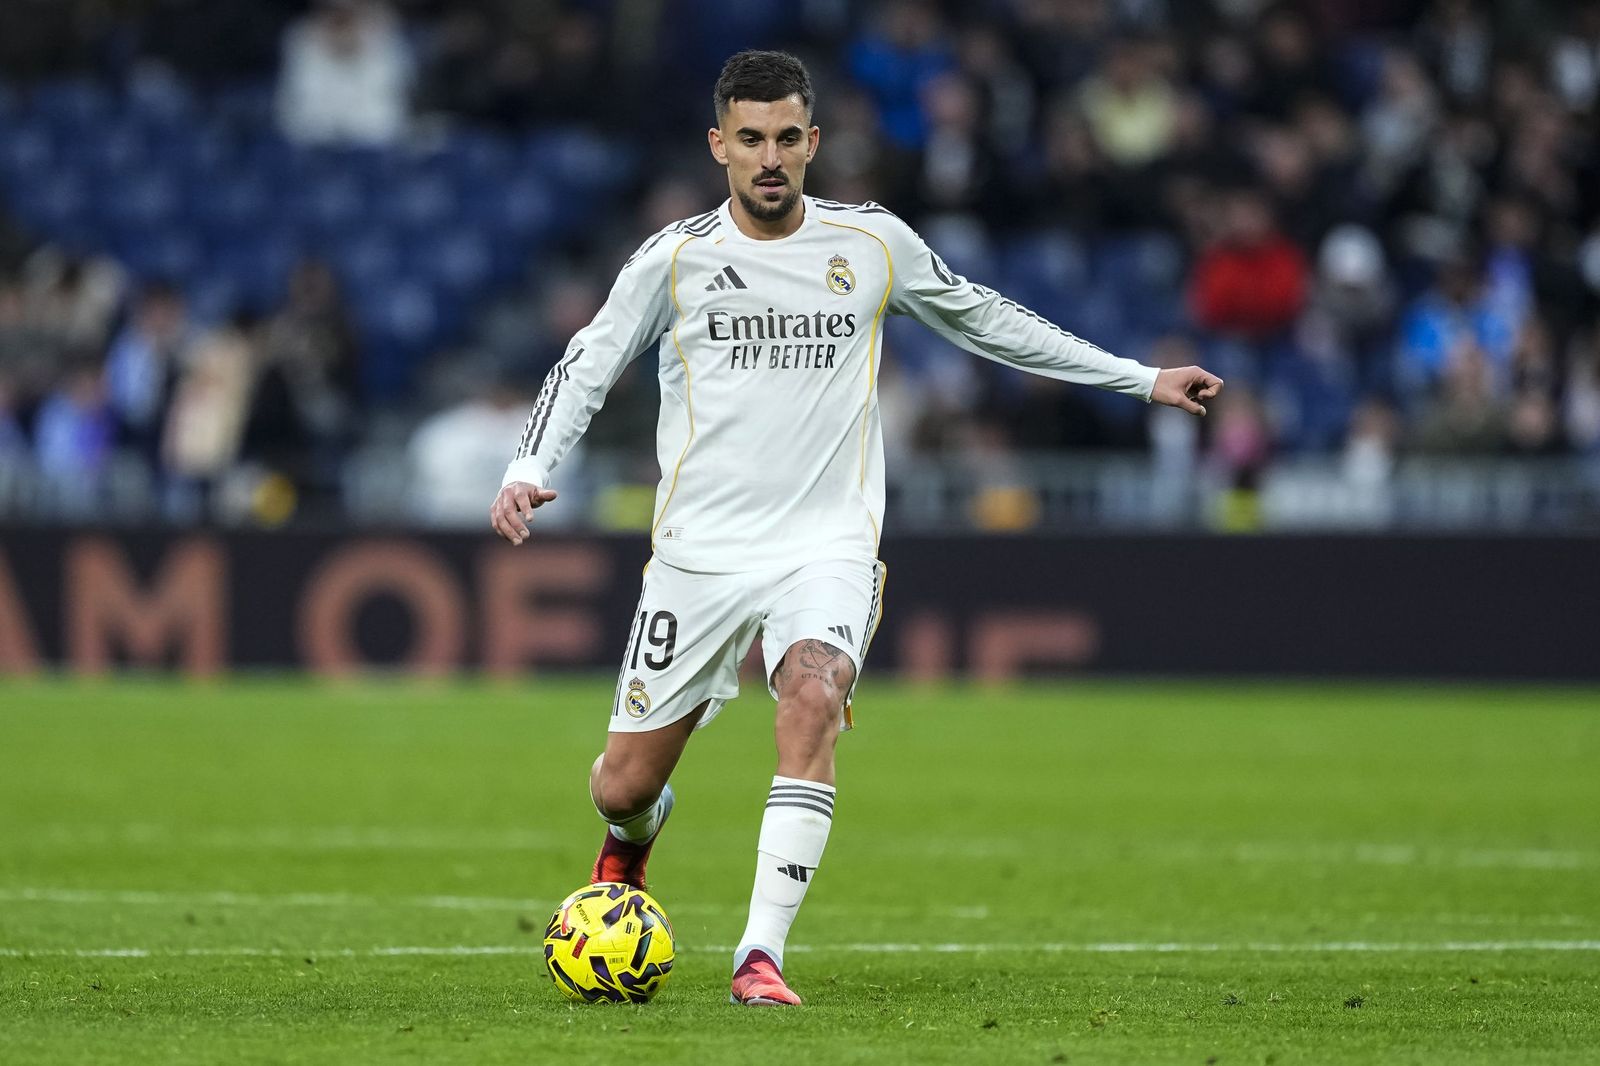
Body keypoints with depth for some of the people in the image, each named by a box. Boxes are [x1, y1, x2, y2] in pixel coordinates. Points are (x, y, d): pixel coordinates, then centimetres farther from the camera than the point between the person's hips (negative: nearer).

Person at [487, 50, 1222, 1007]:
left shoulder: (873, 243, 3)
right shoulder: (676, 258, -1)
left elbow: (982, 319, 17)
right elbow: (586, 365, 5)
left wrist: (1141, 380, 20)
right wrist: (529, 471, -14)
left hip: (828, 545, 0)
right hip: (700, 553, 0)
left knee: (813, 697, -32)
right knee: (624, 788, 2)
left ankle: (762, 956, -31)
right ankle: (633, 842, 43)